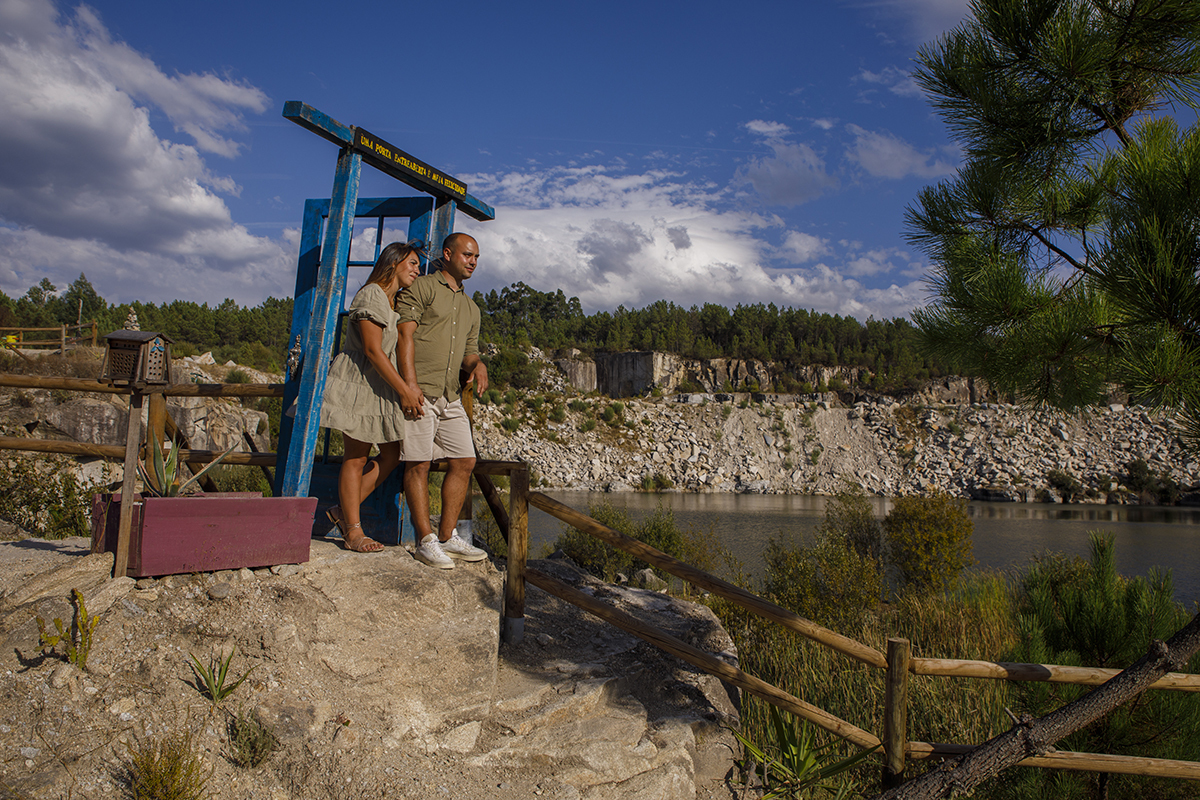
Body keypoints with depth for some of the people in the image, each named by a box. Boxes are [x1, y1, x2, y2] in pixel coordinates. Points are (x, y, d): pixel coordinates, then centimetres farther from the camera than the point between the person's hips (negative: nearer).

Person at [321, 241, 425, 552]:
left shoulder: (398, 301, 17)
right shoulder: (372, 295, -12)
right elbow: (373, 350, -19)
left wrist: (409, 387, 2)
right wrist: (405, 389, -18)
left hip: (384, 389, 9)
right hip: (359, 383, -9)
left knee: (393, 454, 6)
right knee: (356, 459, -3)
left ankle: (343, 510, 16)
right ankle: (353, 532, 3)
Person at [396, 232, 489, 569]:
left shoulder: (470, 308, 23)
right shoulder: (421, 287, 0)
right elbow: (406, 334, -10)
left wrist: (478, 364, -1)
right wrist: (410, 385, -19)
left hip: (451, 395, 8)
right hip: (419, 391, -8)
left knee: (465, 461, 4)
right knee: (418, 463, -6)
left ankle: (448, 537, 13)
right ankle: (426, 542, 0)